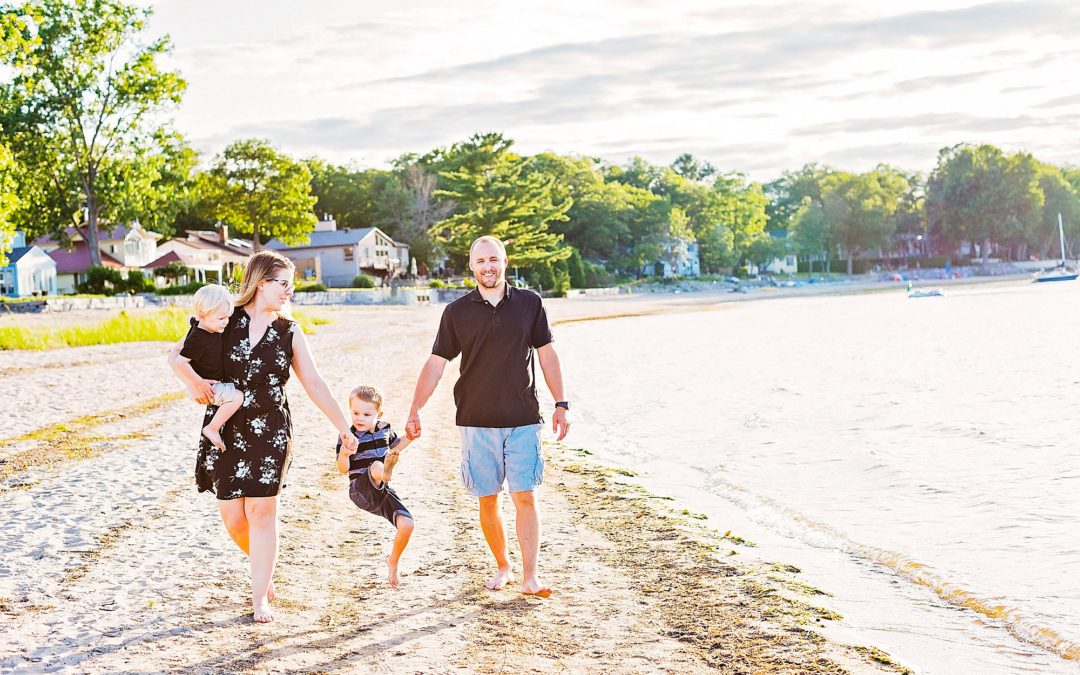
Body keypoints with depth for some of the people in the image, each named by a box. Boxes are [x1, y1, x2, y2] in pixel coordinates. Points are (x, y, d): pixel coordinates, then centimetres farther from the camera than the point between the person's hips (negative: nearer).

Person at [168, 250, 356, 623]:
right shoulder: (228, 321, 0)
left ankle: (260, 596, 5)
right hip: (226, 431, 0)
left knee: (262, 510, -5)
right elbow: (176, 354, 1)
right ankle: (264, 570, 30)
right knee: (232, 516, 2)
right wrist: (193, 380, -19)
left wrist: (343, 426, 2)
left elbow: (314, 383, 6)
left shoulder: (289, 332, 4)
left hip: (271, 431, 0)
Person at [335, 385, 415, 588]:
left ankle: (393, 562, 13)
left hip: (382, 492, 5)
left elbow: (395, 446, 29)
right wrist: (345, 453, -32)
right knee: (376, 467, -35)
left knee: (406, 524, -14)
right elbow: (343, 469, -12)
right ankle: (385, 472, -75)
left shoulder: (385, 429, 8)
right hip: (360, 490, -5)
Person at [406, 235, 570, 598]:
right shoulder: (457, 312, 2)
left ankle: (530, 577, -1)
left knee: (525, 497, -5)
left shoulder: (529, 303, 3)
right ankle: (503, 567, 22)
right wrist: (414, 412, -4)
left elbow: (547, 355, 9)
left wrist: (560, 404, 6)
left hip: (523, 420, -1)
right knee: (487, 500, 6)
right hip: (476, 421, 1)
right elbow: (435, 364, 3)